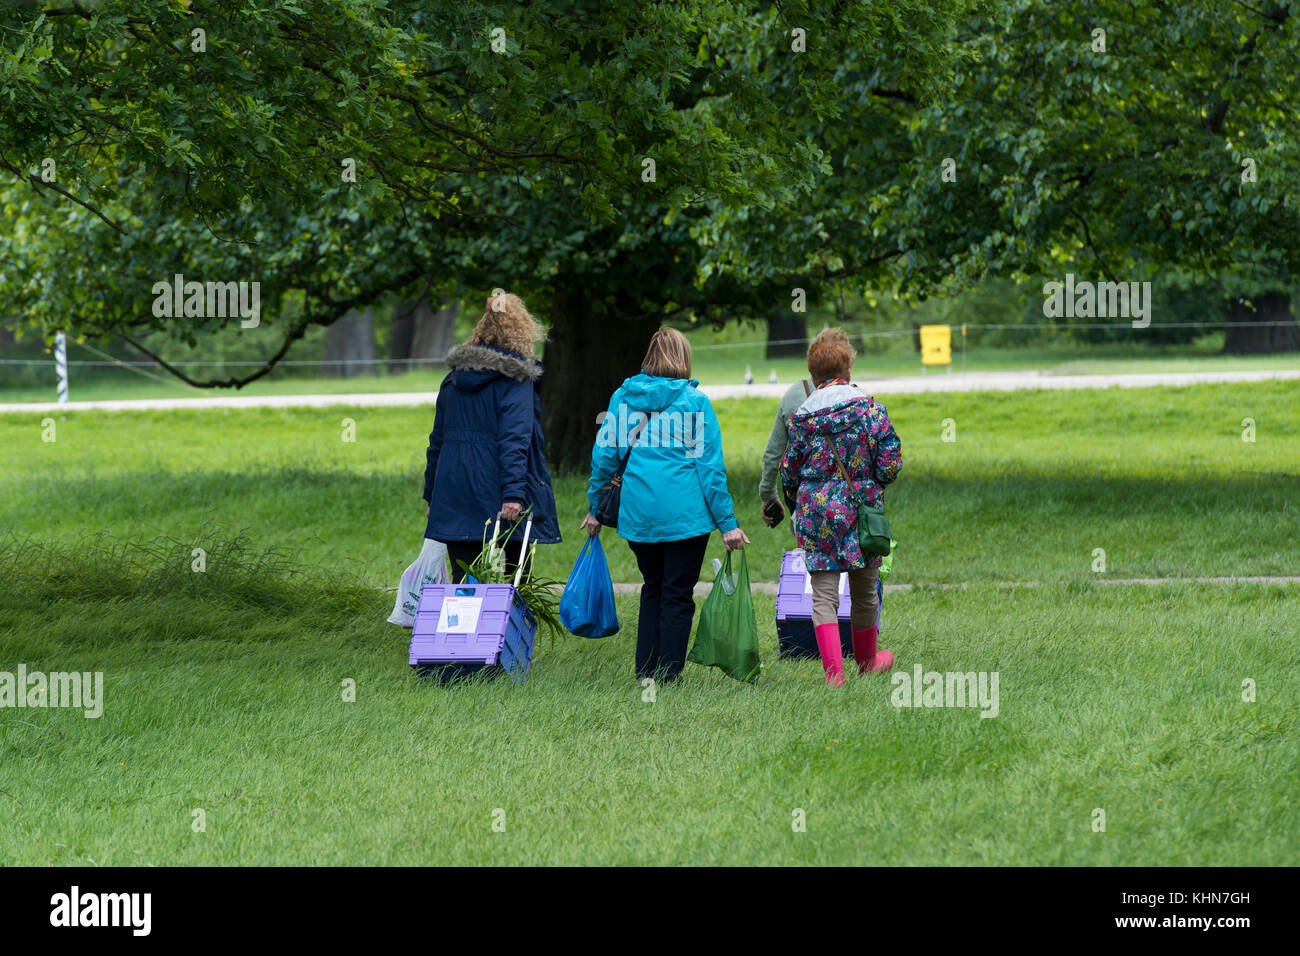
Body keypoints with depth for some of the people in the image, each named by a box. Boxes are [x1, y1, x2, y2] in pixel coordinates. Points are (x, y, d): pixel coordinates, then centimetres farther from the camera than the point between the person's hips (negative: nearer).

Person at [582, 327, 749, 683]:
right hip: (686, 513, -3)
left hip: (637, 511, 3)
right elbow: (710, 464, -5)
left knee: (653, 588, 18)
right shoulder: (694, 401, -4)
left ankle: (645, 671, 15)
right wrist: (727, 522, -3)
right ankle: (668, 675, 3)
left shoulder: (623, 397, 5)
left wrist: (596, 507, 20)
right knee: (678, 594, 4)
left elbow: (605, 454, 9)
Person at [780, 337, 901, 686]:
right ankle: (866, 661, 35)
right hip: (860, 508, 0)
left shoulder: (801, 416, -1)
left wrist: (795, 507, 22)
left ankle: (833, 670, -15)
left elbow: (789, 470, 4)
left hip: (815, 510, 0)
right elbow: (890, 463, -6)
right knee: (864, 591, 17)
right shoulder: (870, 409, -5)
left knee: (824, 594, 0)